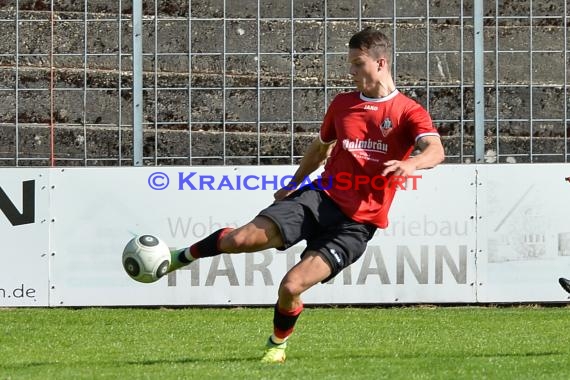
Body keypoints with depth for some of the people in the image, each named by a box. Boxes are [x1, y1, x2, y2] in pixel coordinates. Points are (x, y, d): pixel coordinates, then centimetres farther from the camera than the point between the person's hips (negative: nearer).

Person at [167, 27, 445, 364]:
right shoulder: (343, 104, 13)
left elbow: (436, 150, -23)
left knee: (291, 287, -17)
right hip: (321, 197, 4)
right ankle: (184, 257, 12)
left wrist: (410, 164, -43)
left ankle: (278, 344, 14)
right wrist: (294, 184, 33)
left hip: (357, 223, -4)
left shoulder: (408, 112, -4)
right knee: (240, 240, -17)